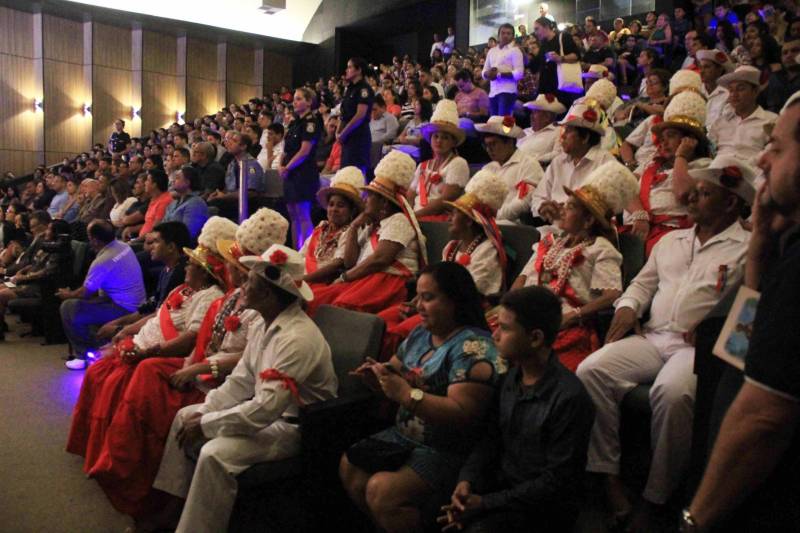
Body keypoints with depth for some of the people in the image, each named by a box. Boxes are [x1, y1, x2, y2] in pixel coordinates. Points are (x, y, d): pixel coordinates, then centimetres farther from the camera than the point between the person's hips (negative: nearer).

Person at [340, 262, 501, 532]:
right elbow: (394, 374, 18)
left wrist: (406, 394, -28)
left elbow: (462, 414, -27)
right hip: (405, 436, 9)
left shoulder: (473, 347, -19)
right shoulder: (420, 334, 7)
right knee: (349, 465, 5)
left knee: (381, 490, -22)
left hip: (447, 451, -9)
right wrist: (377, 375, -5)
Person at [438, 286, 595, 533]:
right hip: (501, 485, 6)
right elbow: (491, 439, 7)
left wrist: (486, 503, -20)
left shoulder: (569, 398, -22)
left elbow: (557, 481, -19)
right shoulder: (508, 378, 2)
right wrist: (467, 480, -12)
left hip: (543, 505, -6)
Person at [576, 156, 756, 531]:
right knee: (591, 370, -20)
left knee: (673, 392, -37)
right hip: (652, 337, 6)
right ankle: (608, 475, -13)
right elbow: (643, 283, 27)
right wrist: (628, 307, 7)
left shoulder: (748, 248, 5)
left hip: (700, 346, -5)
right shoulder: (671, 240, 24)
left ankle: (656, 499, -17)